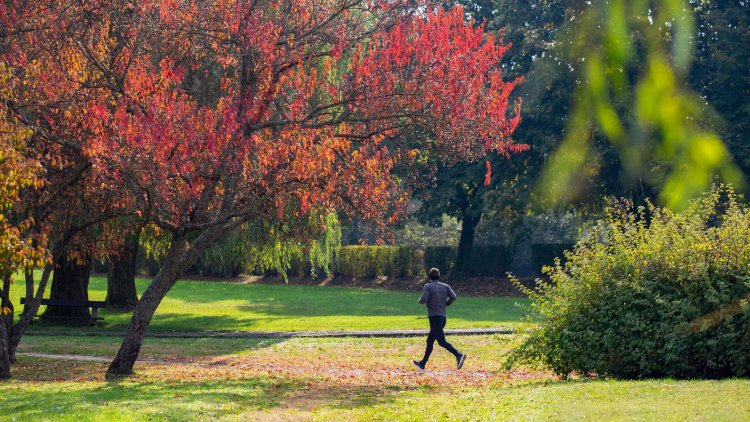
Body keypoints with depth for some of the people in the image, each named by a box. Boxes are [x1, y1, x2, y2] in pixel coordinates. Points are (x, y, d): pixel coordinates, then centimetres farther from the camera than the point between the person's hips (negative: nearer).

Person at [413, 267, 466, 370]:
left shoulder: (428, 286, -5)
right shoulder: (445, 286, 9)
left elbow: (423, 300, -17)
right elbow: (453, 297, -4)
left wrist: (420, 300, 6)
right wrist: (446, 304, 13)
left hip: (434, 317, -7)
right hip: (443, 317, 7)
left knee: (442, 341, -16)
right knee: (430, 341, 18)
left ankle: (458, 355, -34)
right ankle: (423, 363, 26)